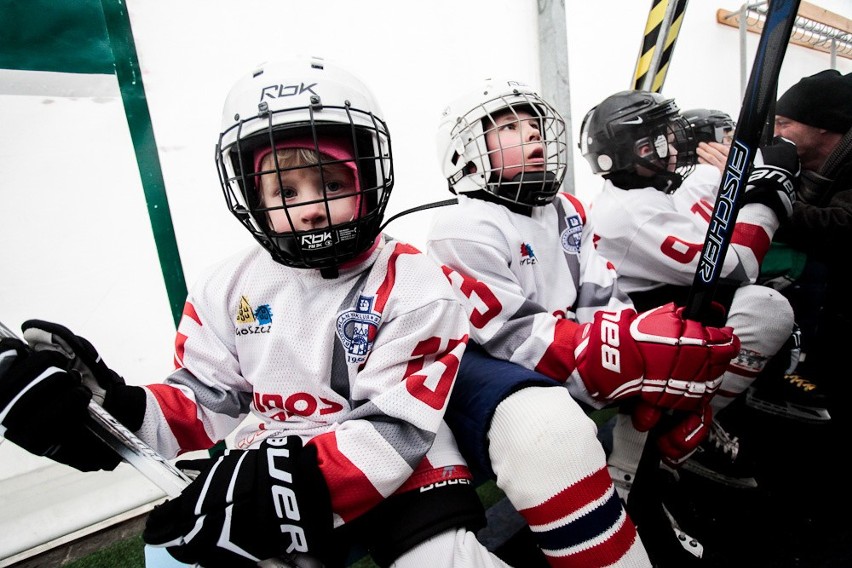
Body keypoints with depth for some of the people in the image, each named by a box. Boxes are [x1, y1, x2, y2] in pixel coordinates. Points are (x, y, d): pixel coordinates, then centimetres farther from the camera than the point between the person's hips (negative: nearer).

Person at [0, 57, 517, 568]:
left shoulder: (411, 286, -14)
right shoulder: (230, 288, 1)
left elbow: (392, 428, -18)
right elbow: (205, 402, 4)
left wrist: (292, 486, -29)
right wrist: (114, 410, -13)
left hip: (399, 474, -3)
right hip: (271, 473, 5)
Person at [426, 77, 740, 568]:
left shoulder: (566, 212, 11)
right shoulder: (464, 228, -14)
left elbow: (603, 303, 3)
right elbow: (515, 338, -21)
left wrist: (669, 368, -15)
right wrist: (635, 358, -30)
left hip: (573, 352, 8)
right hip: (482, 363, -8)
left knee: (697, 347, 4)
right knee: (547, 428, -41)